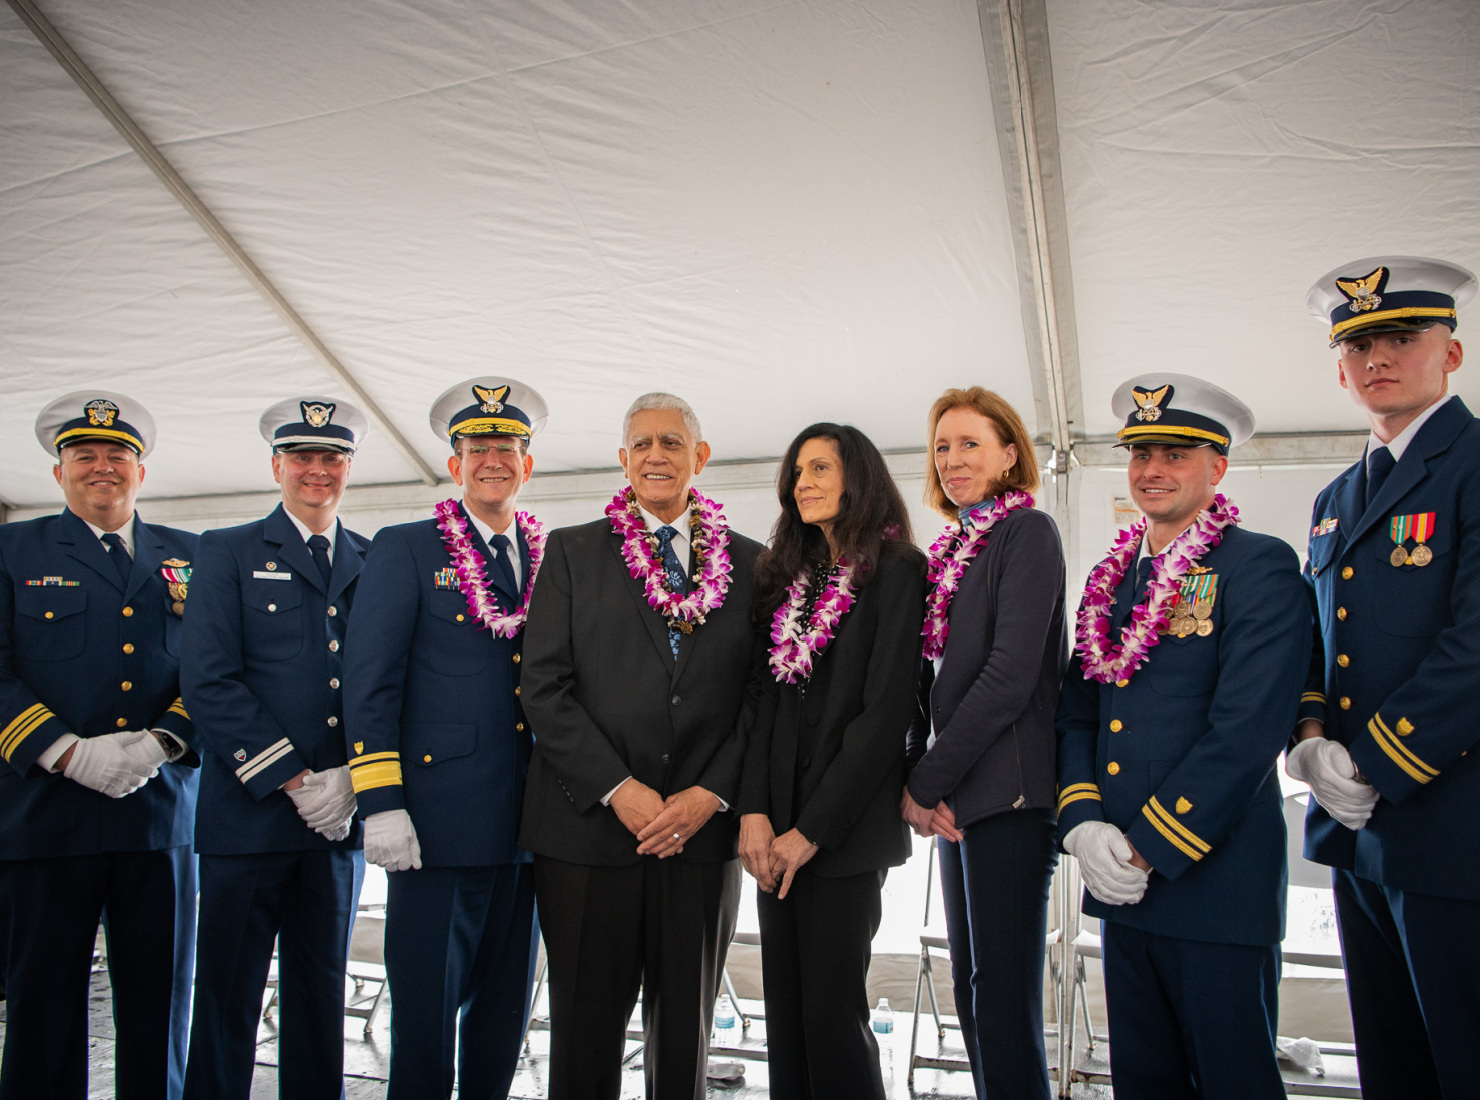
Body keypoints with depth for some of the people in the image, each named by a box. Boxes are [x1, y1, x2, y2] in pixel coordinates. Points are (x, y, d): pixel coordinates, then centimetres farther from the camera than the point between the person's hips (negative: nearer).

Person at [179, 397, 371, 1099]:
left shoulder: (375, 564, 11)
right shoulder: (226, 554, 3)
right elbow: (208, 684, -7)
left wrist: (350, 779, -7)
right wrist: (295, 780, -12)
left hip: (341, 816, 3)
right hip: (247, 812, -2)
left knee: (320, 997, 12)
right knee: (226, 997, 3)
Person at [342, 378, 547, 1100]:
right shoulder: (404, 551, 3)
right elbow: (369, 684, -4)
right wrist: (381, 804, -11)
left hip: (529, 828, 4)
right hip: (437, 824, -4)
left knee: (504, 1012, 14)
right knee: (423, 1016, 3)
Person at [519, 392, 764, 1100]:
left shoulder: (750, 563, 8)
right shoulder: (572, 552, 5)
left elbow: (762, 695, 4)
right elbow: (545, 687, -3)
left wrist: (711, 795, -8)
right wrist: (618, 790, -11)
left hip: (704, 833, 1)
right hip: (589, 830, -1)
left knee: (685, 1039, 14)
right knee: (585, 1036, 9)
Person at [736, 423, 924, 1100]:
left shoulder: (897, 572, -5)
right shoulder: (788, 576, 14)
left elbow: (887, 713, -11)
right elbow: (766, 698, 8)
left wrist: (813, 828, -12)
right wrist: (754, 810, -5)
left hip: (845, 828, -6)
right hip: (778, 825, 6)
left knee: (832, 1010, -1)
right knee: (784, 1007, 11)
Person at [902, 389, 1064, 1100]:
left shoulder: (1027, 533, -7)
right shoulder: (948, 551, 17)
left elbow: (1011, 674, -17)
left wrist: (924, 781, -13)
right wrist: (921, 783, 1)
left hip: (1007, 793, -8)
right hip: (954, 797, 8)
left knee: (1004, 1000, -3)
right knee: (970, 988, 14)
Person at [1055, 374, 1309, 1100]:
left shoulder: (1260, 569, -7)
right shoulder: (1110, 579, 13)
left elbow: (1247, 730, -16)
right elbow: (1077, 713, 12)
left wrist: (1151, 846, -15)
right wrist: (1082, 823, -5)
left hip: (1214, 878, -6)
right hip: (1121, 880, 6)